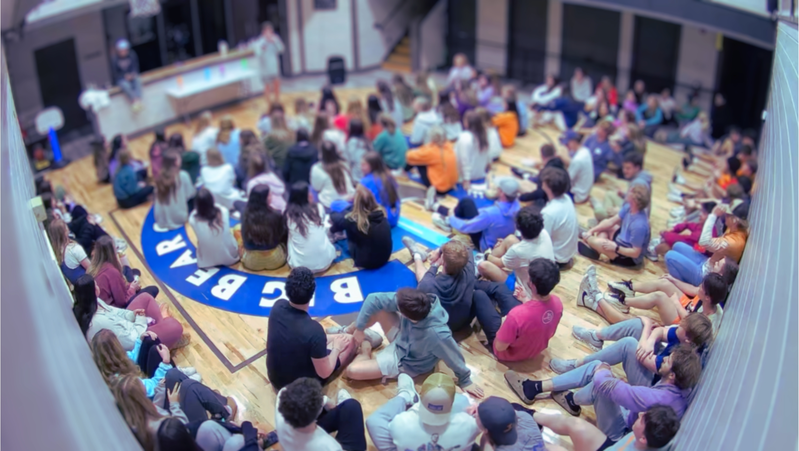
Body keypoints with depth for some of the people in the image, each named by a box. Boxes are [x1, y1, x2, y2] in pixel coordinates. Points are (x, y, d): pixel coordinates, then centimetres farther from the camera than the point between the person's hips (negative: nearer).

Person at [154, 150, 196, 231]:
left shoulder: (160, 177, -5)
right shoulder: (182, 176, -16)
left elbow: (159, 199, 5)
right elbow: (191, 194, -4)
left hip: (161, 222, 4)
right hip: (179, 220, -4)